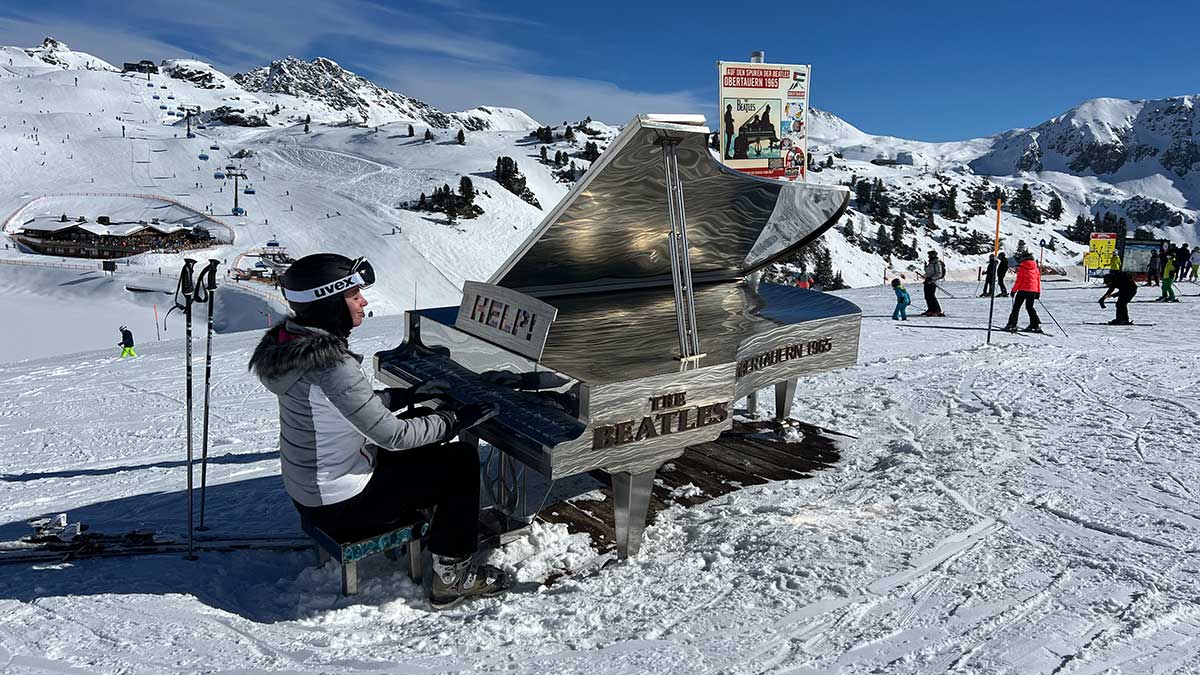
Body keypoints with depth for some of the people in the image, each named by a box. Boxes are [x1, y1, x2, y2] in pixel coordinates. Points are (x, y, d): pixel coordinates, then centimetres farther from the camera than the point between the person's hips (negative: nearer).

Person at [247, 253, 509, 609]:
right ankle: (453, 576, 6)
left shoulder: (291, 342, 0)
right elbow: (392, 435, -25)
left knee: (418, 424, 22)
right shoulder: (331, 365, -30)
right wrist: (455, 420, -12)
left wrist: (407, 395, 13)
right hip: (342, 506, -9)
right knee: (462, 461, -4)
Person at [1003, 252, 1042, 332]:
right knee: (1029, 307, 17)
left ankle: (1012, 325, -6)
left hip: (1023, 290, -6)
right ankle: (1036, 324, 7)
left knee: (1016, 307, 0)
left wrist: (1014, 290, -3)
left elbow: (1019, 280, -10)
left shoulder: (1022, 267, -6)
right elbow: (1038, 280, 14)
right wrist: (1038, 292, 20)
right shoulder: (1035, 268, 11)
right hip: (1033, 290, 6)